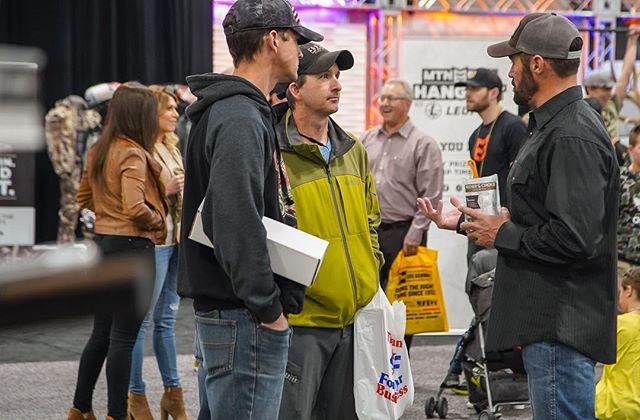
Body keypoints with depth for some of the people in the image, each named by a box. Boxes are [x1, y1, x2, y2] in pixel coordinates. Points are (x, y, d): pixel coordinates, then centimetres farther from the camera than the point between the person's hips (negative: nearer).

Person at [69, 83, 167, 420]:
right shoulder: (133, 154, -17)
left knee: (101, 332, 17)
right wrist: (158, 223, -8)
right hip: (132, 245, -9)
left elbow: (84, 197, 20)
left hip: (103, 241, 9)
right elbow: (135, 208, -25)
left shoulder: (99, 151, 9)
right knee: (124, 338, -2)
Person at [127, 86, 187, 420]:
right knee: (142, 320, -2)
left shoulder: (171, 148, 17)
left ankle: (172, 392, 18)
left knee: (166, 320, 13)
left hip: (175, 240, 9)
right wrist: (167, 190, -21)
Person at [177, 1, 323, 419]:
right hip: (246, 320, -11)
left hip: (218, 316, 11)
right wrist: (268, 308, -21)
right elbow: (237, 222, -27)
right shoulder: (241, 119, -17)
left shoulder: (234, 111, 17)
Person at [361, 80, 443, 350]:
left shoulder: (423, 144, -4)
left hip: (403, 234, -5)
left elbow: (431, 196, -8)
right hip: (368, 231, 5)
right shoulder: (368, 140, 13)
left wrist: (414, 234, -13)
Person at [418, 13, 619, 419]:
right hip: (546, 320, 11)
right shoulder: (553, 126, 17)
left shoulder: (573, 137, -18)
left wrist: (503, 234, -13)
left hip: (561, 326, -11)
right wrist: (464, 222, 22)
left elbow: (574, 238, -27)